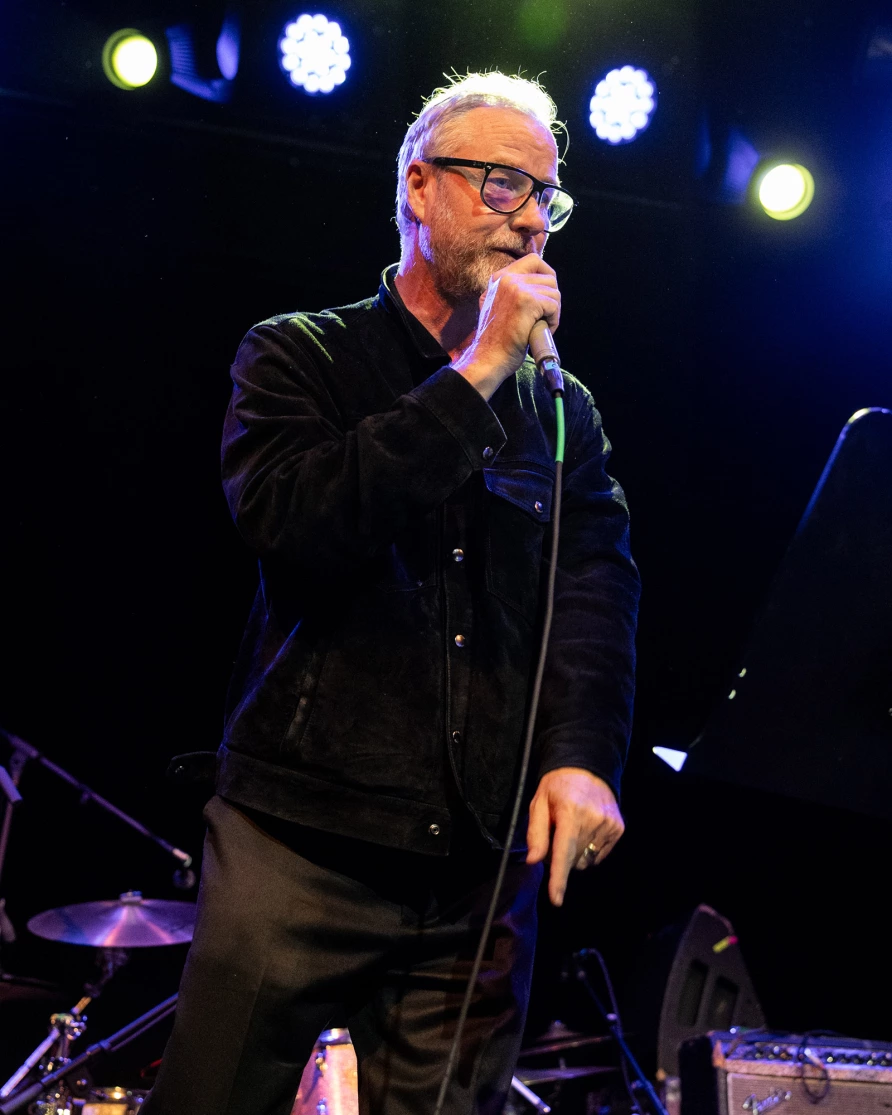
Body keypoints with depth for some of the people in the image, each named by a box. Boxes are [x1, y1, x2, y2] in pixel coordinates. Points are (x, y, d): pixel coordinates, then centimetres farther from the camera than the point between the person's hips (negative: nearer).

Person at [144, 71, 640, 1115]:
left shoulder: (563, 410, 14)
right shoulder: (298, 355, 6)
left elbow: (599, 588, 3)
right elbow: (286, 518, -13)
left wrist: (582, 753, -16)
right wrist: (477, 374, -12)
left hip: (483, 868, 3)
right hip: (297, 840, -2)